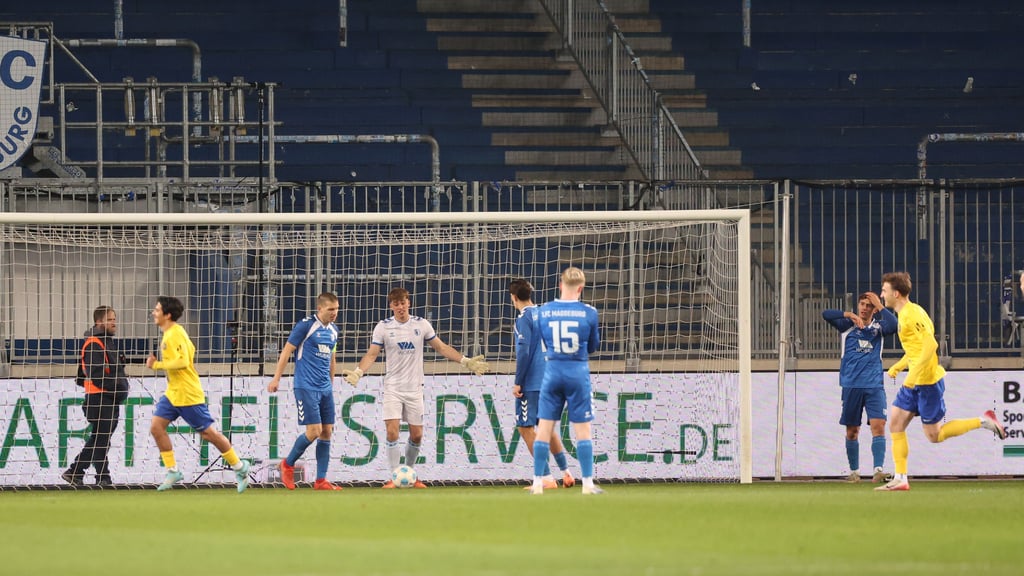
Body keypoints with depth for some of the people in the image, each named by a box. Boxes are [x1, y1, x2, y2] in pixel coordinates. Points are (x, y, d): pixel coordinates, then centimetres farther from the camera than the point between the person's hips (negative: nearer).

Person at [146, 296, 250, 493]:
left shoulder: (174, 334, -20)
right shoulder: (169, 333, 11)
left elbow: (182, 361, -30)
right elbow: (190, 350, 23)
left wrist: (157, 365, -23)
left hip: (188, 394, -10)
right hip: (172, 393, 10)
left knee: (208, 432, 0)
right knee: (156, 427, -1)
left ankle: (239, 467, 14)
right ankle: (172, 472, 4)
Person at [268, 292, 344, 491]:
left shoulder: (333, 330, 12)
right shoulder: (306, 325, -9)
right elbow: (287, 351, -7)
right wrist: (276, 378, -10)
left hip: (325, 388, 7)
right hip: (306, 388, -7)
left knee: (327, 432, 3)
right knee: (314, 431, -12)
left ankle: (321, 480, 7)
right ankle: (288, 464, 10)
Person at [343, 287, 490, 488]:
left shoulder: (421, 324, 1)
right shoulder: (383, 327, -3)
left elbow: (442, 347, 9)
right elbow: (372, 354, -5)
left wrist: (466, 361, 3)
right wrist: (358, 372, -23)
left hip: (415, 388, 2)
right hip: (393, 387, -2)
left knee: (416, 435, 4)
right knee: (392, 432, -14)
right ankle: (392, 478, -7)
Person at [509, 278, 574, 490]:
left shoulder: (523, 319, -11)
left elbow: (523, 353, -19)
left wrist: (518, 383, -13)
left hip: (532, 383, -8)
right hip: (550, 381, 8)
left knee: (526, 427, -4)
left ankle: (547, 478, -10)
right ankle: (565, 472, 20)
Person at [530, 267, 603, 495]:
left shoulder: (544, 312, 0)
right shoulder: (589, 313, -5)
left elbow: (544, 342, 11)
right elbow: (593, 347, 7)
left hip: (552, 372, 2)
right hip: (578, 373, -2)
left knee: (544, 427, 6)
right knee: (583, 429, 3)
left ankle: (538, 483, 7)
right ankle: (587, 483, 2)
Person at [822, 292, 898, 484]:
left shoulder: (878, 326, 8)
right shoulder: (848, 325, 6)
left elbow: (894, 326, -12)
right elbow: (826, 314, -7)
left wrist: (880, 306, -8)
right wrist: (850, 315, -19)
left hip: (874, 385, 0)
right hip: (851, 385, 0)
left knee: (878, 425, -15)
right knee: (852, 431, 6)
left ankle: (878, 470, -21)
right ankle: (854, 472, 17)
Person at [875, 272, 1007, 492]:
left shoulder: (912, 314, -17)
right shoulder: (904, 314, 14)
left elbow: (930, 344, -27)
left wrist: (914, 374, -29)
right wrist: (898, 366, 18)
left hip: (928, 381, -10)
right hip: (914, 383, 10)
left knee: (934, 435, -3)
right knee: (896, 424, 3)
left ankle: (983, 422, 7)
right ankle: (900, 479, 4)